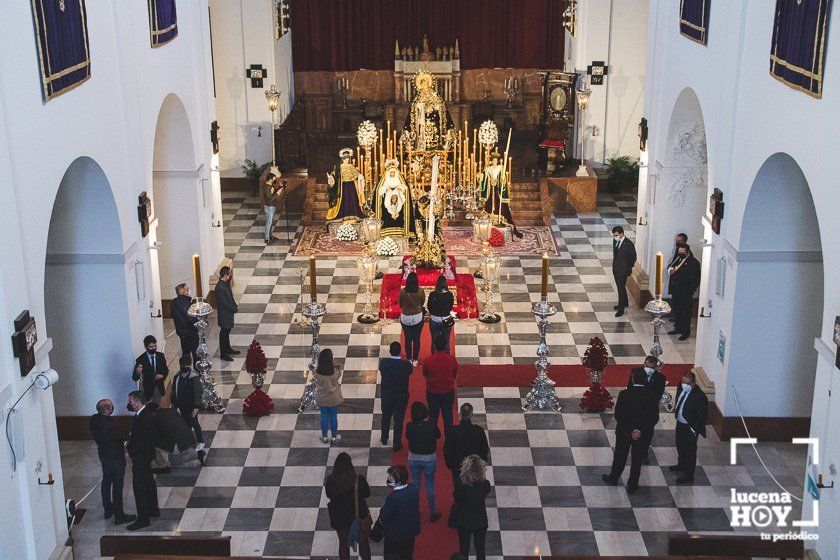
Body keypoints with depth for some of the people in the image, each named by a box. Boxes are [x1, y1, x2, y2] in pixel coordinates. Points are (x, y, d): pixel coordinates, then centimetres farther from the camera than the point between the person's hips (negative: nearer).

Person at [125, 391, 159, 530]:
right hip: (145, 456, 11)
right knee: (148, 481, 22)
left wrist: (129, 447, -15)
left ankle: (143, 519, 0)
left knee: (139, 486, -5)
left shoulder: (146, 417, -27)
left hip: (141, 457, -11)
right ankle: (153, 509, 36)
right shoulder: (142, 413, 3)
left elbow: (142, 440, -26)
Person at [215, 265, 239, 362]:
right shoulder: (220, 287, -27)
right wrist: (235, 309, -15)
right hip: (224, 314, -9)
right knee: (224, 333, 2)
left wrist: (235, 306, 2)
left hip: (229, 312, 9)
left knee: (227, 331, 21)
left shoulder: (226, 283, 3)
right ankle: (223, 354, 12)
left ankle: (228, 349, 35)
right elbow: (224, 303, -25)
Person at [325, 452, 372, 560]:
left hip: (339, 518, 2)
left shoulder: (331, 480, -21)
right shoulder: (359, 479, -26)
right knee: (363, 542, 22)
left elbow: (329, 495, -4)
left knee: (343, 543, 23)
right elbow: (367, 494, -10)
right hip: (359, 516, -1)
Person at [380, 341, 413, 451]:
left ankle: (384, 439, 43)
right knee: (399, 420, 14)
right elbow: (411, 371, -2)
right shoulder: (406, 364, -24)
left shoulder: (383, 362, -20)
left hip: (386, 396, 2)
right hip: (402, 397, -2)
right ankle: (397, 444, 25)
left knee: (386, 417, 24)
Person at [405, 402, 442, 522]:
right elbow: (438, 436, -3)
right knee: (430, 485, 15)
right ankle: (432, 512, 27)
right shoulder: (432, 426, -23)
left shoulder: (409, 426, -19)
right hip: (429, 459, -1)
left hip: (413, 459, 1)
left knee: (415, 484, 19)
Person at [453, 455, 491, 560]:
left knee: (464, 549, 21)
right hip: (480, 522, 1)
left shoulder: (460, 484, -28)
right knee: (480, 548, 22)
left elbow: (456, 498, -10)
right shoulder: (485, 484, -25)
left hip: (463, 522, 0)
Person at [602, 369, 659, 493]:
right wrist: (641, 430, -17)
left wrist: (630, 430, -12)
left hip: (624, 432, 0)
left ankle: (613, 478, 40)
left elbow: (618, 415, -16)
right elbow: (655, 417, -14)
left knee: (620, 456, 20)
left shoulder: (624, 394, -17)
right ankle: (632, 485, 27)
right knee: (637, 459, 16)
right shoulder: (652, 396, -14)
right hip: (643, 435, 0)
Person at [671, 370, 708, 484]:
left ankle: (689, 476, 24)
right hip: (680, 423, 7)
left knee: (690, 451, 9)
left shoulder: (700, 397, -31)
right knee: (680, 446, 27)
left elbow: (703, 416, -23)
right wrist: (676, 408, 8)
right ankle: (681, 465, 51)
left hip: (690, 428, -7)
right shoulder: (681, 387, -10)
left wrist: (694, 429, -20)